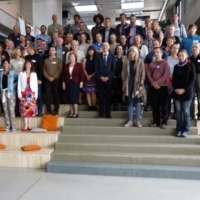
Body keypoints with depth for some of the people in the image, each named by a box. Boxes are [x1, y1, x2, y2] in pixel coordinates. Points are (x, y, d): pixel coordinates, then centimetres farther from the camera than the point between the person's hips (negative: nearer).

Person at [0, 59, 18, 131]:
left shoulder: (13, 72, 1)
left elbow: (17, 81, 0)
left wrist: (13, 86, -7)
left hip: (11, 92, -4)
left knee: (11, 109, -7)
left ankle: (13, 126, -2)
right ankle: (8, 125, 13)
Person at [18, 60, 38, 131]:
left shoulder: (34, 74, 8)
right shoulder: (21, 74, 6)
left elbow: (36, 85, 6)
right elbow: (19, 85, 3)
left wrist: (36, 95, 0)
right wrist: (19, 95, -4)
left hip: (31, 93, 1)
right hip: (24, 93, -1)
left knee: (31, 109, 0)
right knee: (24, 109, -3)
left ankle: (29, 125, 9)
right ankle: (26, 126, 2)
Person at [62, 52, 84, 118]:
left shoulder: (79, 65, 1)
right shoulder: (66, 66, 13)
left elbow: (82, 74, -4)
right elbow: (64, 75, 12)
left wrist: (81, 82, -11)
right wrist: (63, 82, 5)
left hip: (76, 83, -4)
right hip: (68, 83, 5)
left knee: (74, 98, -9)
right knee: (69, 98, 3)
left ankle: (76, 113, -1)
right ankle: (71, 113, 10)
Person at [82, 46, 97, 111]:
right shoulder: (85, 59, 8)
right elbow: (83, 68, 3)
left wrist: (91, 75, -9)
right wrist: (87, 75, -9)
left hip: (94, 77, -2)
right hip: (87, 77, 2)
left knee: (93, 92, -3)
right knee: (88, 92, 1)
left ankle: (94, 106, 1)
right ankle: (90, 106, 4)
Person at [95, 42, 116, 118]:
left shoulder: (112, 56, 6)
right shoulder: (98, 56, 8)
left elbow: (114, 69, 0)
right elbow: (96, 68, 2)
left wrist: (108, 77, -11)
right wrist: (100, 77, -11)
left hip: (109, 79, 0)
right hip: (100, 79, 0)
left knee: (108, 97, 4)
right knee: (101, 97, 2)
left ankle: (108, 113, 10)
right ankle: (101, 113, 8)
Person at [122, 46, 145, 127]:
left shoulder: (140, 61, -1)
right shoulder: (127, 62, 9)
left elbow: (142, 73, -5)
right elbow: (124, 73, 9)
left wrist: (141, 84, -12)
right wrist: (124, 84, 5)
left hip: (137, 84, -3)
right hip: (129, 84, 3)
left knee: (137, 102, 1)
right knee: (129, 102, 5)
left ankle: (138, 121, 9)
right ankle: (130, 121, 12)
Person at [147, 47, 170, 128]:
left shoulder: (165, 63, 1)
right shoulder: (151, 64, 15)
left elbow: (166, 75, -10)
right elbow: (148, 74, 5)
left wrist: (157, 82, -17)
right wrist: (153, 83, -11)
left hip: (163, 86, -4)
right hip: (153, 87, 4)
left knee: (164, 105, -1)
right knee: (155, 105, 6)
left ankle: (164, 122, 6)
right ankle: (156, 121, 15)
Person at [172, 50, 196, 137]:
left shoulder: (190, 65, 0)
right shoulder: (176, 66, 11)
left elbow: (192, 79, -7)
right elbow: (173, 79, 9)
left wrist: (184, 89, -14)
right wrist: (175, 89, -8)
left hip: (187, 92, -3)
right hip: (177, 92, 3)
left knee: (186, 111, 0)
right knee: (178, 111, 6)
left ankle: (186, 129, 9)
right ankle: (179, 129, 14)